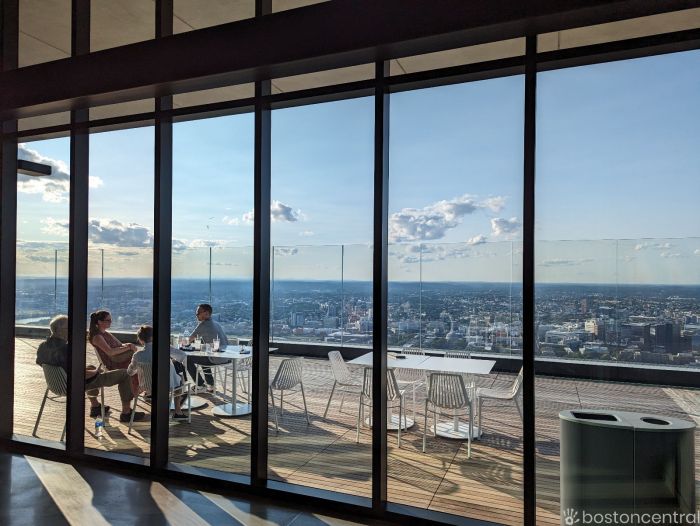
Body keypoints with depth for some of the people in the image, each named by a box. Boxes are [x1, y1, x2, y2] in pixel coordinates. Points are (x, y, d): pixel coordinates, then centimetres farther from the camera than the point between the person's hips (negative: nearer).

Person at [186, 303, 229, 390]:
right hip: (226, 358, 9)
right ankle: (210, 385, 36)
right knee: (202, 356, 35)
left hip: (216, 359, -9)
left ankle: (200, 385, 13)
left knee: (188, 359, 6)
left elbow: (189, 340, -4)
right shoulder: (216, 324, 14)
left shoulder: (203, 325, -10)